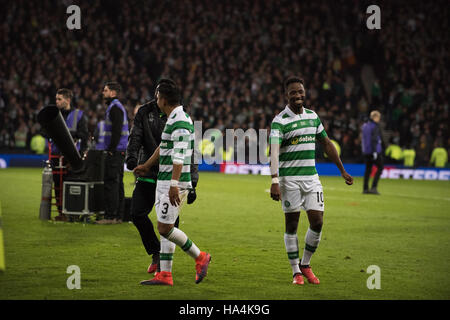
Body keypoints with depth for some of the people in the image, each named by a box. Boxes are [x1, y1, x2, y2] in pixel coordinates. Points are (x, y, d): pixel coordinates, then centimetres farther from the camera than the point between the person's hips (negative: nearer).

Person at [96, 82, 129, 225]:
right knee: (117, 183, 10)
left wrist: (111, 149, -19)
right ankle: (118, 216, 12)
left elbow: (117, 131, -20)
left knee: (110, 183, -9)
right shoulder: (118, 107, 21)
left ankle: (110, 216, -10)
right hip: (119, 152, 10)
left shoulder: (115, 108, -12)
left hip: (115, 152, -10)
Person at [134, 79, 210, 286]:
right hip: (163, 180, 10)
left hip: (175, 182, -10)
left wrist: (174, 185, -30)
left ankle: (200, 258, 2)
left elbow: (179, 156, -25)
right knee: (165, 229, 9)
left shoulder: (180, 121, -16)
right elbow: (164, 147, 31)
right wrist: (147, 166, 42)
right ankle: (165, 275, 10)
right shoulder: (172, 119, 16)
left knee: (164, 228, -10)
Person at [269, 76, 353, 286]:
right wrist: (274, 181, -31)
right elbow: (274, 151, -19)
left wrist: (342, 171, 20)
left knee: (317, 222, -1)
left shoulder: (312, 116, 10)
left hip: (311, 176, 5)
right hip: (289, 178, -5)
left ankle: (305, 265, 17)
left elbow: (326, 144, 20)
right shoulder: (279, 121, -9)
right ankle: (296, 271, 10)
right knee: (291, 225, 1)